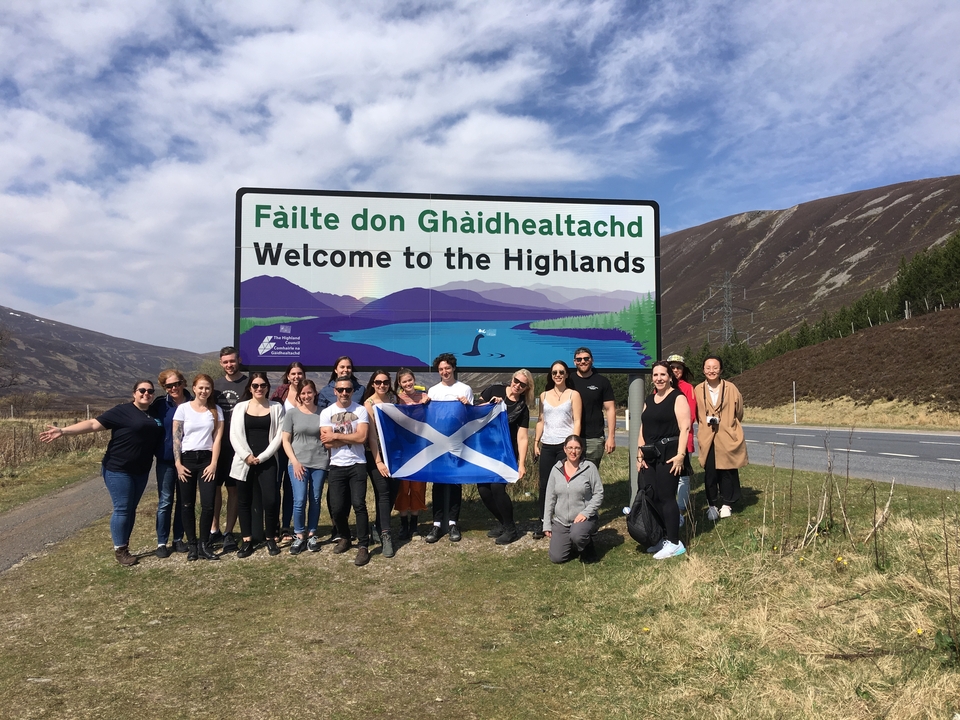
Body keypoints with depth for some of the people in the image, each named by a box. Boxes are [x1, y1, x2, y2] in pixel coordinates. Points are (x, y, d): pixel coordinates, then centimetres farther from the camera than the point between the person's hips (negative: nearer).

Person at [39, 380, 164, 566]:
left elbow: (158, 440, 22)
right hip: (118, 469, -6)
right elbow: (94, 424, -15)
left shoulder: (155, 416, 8)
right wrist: (63, 431, -23)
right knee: (122, 509, -3)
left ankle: (125, 547, 22)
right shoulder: (123, 411, -10)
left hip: (141, 471, 6)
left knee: (131, 509, 12)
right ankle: (119, 550, 9)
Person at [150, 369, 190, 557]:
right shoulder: (159, 405, -1)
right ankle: (161, 543, 9)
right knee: (165, 502, 0)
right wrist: (155, 450, -9)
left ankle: (178, 539, 20)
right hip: (166, 460, -1)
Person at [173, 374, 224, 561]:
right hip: (187, 459, 0)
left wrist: (213, 463, -7)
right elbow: (176, 437, -1)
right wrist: (178, 463, -7)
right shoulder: (183, 408, 1)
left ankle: (204, 545, 6)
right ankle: (192, 545, 14)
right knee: (187, 505, 5)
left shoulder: (216, 410, 5)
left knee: (208, 504, -5)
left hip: (207, 459, 1)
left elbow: (217, 438, 1)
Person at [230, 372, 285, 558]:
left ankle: (271, 539, 8)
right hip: (244, 461, 2)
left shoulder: (277, 408, 5)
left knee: (270, 500, -9)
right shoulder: (240, 407, 8)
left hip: (267, 461, -2)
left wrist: (262, 457, -9)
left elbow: (279, 435, -1)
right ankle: (247, 540, 16)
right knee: (244, 501, 6)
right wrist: (247, 455, -12)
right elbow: (234, 435, 1)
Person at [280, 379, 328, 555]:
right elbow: (285, 441, 1)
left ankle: (312, 535, 18)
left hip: (320, 463, 1)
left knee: (315, 500, 6)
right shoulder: (292, 413, 1)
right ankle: (299, 536, 8)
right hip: (298, 463, -1)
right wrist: (295, 462, -7)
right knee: (299, 501, -7)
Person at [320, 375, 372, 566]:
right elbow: (327, 443, -9)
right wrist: (351, 437, -11)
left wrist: (336, 436, -10)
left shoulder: (361, 410, -2)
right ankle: (344, 538, 30)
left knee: (359, 504, -9)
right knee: (337, 507, 3)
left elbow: (362, 437, -14)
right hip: (336, 466, 2)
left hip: (357, 465, -2)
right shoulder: (326, 413, 1)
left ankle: (363, 547, -1)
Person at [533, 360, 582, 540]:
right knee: (544, 484, 4)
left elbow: (577, 422, -3)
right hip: (547, 445, 4)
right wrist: (536, 441, 9)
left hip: (565, 444, -4)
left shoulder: (573, 395, 2)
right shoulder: (544, 395, 13)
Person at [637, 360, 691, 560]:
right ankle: (662, 538, 19)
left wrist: (680, 455, -21)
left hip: (669, 454, -7)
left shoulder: (678, 398, -5)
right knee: (652, 497, 6)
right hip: (650, 455, 7)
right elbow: (643, 429, 17)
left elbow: (685, 428, -13)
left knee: (666, 497, -6)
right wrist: (640, 455, 10)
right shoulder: (649, 400, 16)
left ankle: (674, 543, 3)